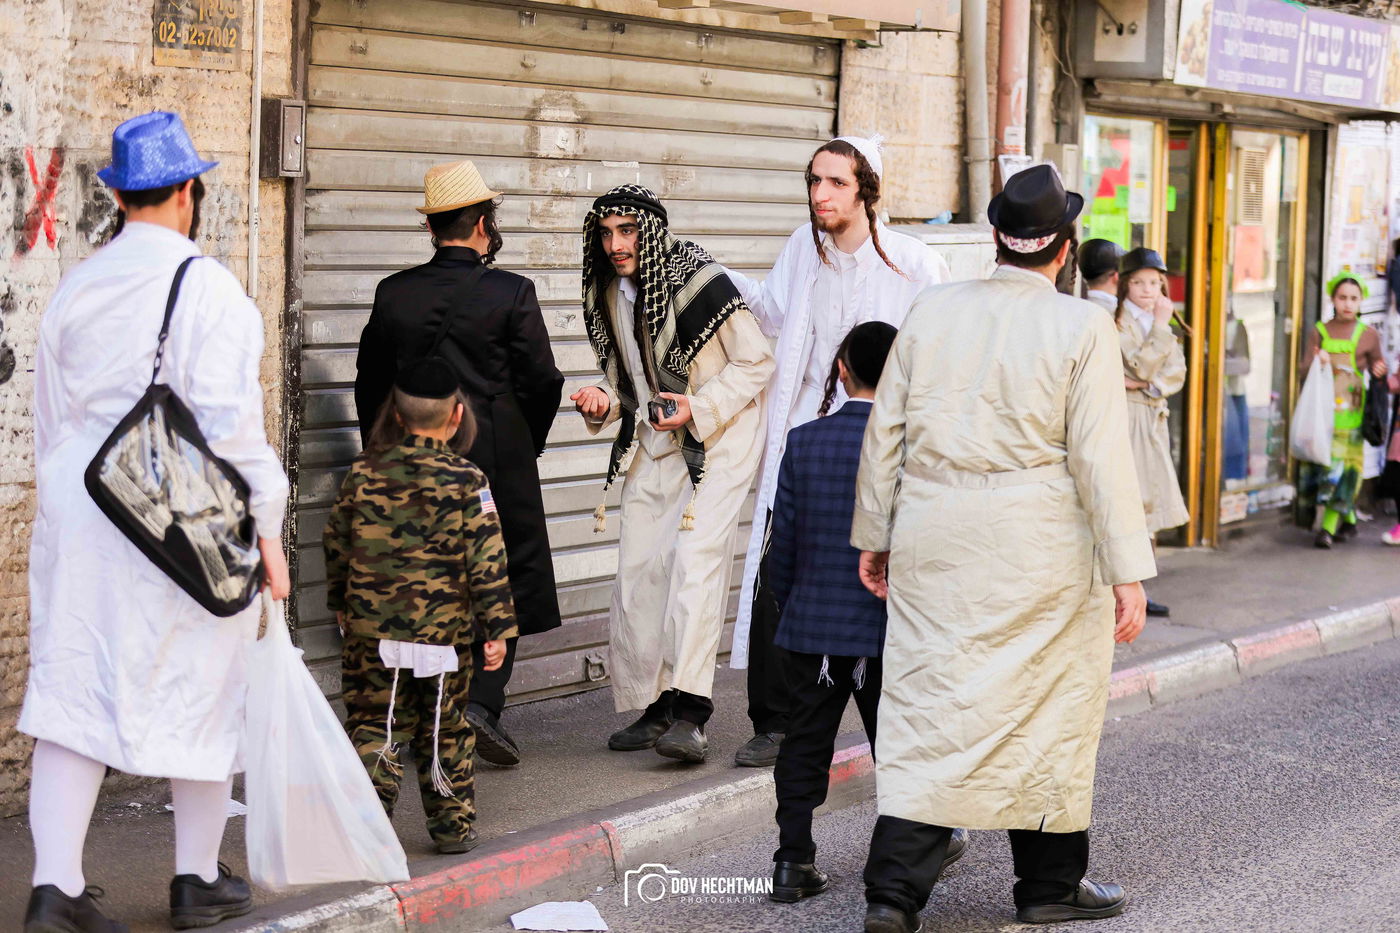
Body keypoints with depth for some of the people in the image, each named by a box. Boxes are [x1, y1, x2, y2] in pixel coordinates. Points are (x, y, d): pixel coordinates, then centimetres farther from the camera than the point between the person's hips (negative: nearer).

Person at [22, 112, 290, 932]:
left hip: (82, 520, 5)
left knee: (74, 694, 6)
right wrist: (268, 529, -9)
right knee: (202, 695, 10)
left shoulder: (76, 288, 7)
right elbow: (231, 421, -16)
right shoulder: (205, 284, -11)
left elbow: (51, 421, 14)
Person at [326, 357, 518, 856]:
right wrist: (497, 628, -4)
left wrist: (342, 606, 24)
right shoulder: (467, 480, -8)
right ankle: (454, 823, 19)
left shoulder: (363, 473, 0)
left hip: (371, 630, 1)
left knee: (374, 724, 8)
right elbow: (487, 560, -9)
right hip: (444, 631, -1)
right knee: (444, 730, 13)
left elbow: (337, 547, 10)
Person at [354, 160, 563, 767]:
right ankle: (483, 700, -7)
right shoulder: (511, 294, -10)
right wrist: (524, 445, 10)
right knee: (505, 580, 8)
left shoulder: (394, 294, 1)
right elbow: (541, 382, -7)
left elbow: (370, 384, 7)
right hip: (496, 464, -3)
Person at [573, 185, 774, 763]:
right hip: (654, 445, 7)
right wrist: (604, 403, -2)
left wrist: (699, 408, -19)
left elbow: (756, 362, -9)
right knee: (638, 568, 2)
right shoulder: (608, 296, 5)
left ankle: (690, 714, -23)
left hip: (718, 440, -7)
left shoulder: (701, 281, -15)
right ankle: (654, 706, 13)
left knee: (697, 558, -19)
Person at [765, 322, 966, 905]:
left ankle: (793, 860, 7)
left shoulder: (803, 441, -2)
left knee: (806, 742, 9)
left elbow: (783, 541, 2)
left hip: (811, 623, 2)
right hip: (886, 627, -2)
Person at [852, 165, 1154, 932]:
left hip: (933, 539, 3)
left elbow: (886, 431, 6)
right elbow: (1100, 457, -11)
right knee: (1049, 706, 12)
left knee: (927, 705, 6)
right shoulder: (1083, 329, -8)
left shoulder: (933, 312, 2)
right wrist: (1127, 572, -7)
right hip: (1040, 549, -3)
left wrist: (874, 535, 16)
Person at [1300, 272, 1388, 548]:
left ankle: (1328, 527, -7)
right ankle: (1349, 521, 19)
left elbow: (1377, 368, 15)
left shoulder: (1368, 336, 6)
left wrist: (1380, 373, -8)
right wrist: (1317, 361, -21)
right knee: (1318, 465, 1)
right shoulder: (1319, 332, 9)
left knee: (1340, 466, -9)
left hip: (1349, 412, -2)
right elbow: (1305, 368, 1)